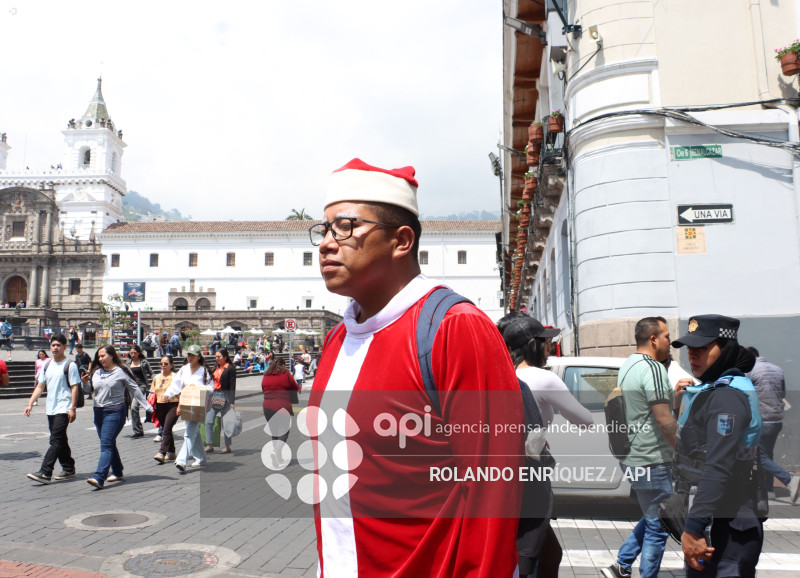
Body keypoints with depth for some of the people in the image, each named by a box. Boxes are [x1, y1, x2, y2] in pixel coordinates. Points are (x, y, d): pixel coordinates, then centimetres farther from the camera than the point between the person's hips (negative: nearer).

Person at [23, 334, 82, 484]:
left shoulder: (70, 365, -7)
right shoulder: (47, 365, 13)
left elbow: (74, 388, -9)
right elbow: (39, 386, 15)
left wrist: (73, 408, -15)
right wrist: (30, 404, 5)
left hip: (64, 409, -7)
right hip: (50, 409, 7)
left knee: (56, 441, -11)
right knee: (60, 440, 13)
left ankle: (45, 473, -13)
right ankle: (69, 469, 22)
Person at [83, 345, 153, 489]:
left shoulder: (121, 372, -4)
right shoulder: (96, 372, 11)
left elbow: (135, 390, -1)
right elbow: (92, 391, 16)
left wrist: (147, 407, -3)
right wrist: (86, 382, -4)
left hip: (115, 412, -6)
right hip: (98, 412, 6)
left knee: (106, 445, -14)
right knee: (109, 444, 12)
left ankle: (99, 478, -20)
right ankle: (118, 473, 25)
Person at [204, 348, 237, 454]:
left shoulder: (230, 368, -6)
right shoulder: (216, 368, 14)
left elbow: (232, 386, -10)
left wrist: (231, 402, -14)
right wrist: (209, 397, 16)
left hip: (225, 396, -6)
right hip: (214, 396, 7)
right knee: (208, 421, -1)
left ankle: (227, 446, 12)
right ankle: (209, 445, 4)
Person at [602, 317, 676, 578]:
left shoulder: (628, 366, 12)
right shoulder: (652, 368, -19)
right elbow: (664, 420, -22)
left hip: (633, 457, 10)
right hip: (651, 461, -10)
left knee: (651, 519, 22)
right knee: (658, 527, 3)